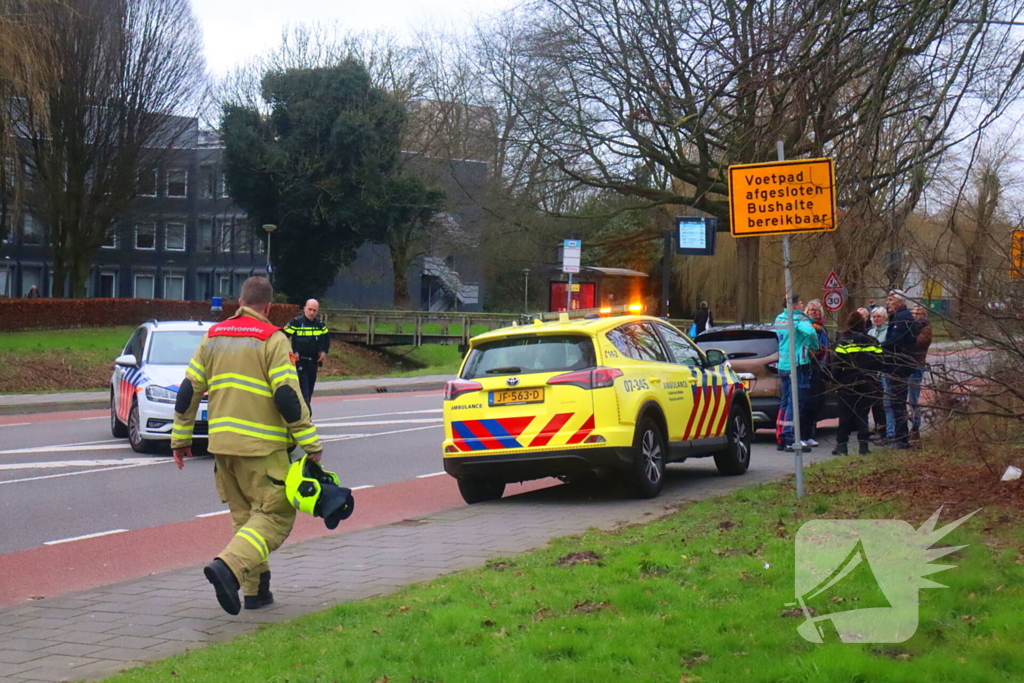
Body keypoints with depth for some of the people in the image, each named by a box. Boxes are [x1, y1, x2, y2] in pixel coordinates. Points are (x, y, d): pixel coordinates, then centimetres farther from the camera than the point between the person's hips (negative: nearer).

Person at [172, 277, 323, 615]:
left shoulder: (213, 337, 11)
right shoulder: (272, 340, -7)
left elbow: (189, 390, 11)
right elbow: (288, 397, -13)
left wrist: (180, 438, 19)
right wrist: (311, 443, -8)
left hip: (222, 445, 6)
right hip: (262, 447, -6)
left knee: (245, 515, 17)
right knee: (275, 515, -2)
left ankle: (256, 589, 18)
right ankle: (228, 567, -23)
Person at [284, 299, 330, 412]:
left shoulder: (320, 324, 3)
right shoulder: (296, 322, -13)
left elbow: (327, 337, 22)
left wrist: (324, 351, 10)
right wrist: (292, 352, -14)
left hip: (314, 361, 6)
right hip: (300, 361, -6)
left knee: (309, 390, 13)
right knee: (303, 390, -14)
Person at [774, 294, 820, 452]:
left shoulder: (779, 319, 12)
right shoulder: (799, 319, -12)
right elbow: (810, 331, -29)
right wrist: (814, 346, -10)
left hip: (783, 364, 8)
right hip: (797, 364, -8)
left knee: (785, 402, 15)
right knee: (794, 402, -6)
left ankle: (781, 438, 18)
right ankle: (790, 439, -8)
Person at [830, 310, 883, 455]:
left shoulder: (843, 341, -9)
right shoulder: (872, 341, 3)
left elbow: (838, 362, -12)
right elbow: (879, 361, 5)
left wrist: (835, 377, 2)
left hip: (847, 383, -3)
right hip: (866, 384, 3)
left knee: (845, 414, 4)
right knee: (862, 413, 6)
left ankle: (842, 444, 2)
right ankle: (863, 444, -1)